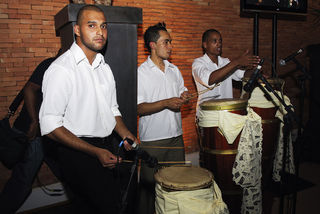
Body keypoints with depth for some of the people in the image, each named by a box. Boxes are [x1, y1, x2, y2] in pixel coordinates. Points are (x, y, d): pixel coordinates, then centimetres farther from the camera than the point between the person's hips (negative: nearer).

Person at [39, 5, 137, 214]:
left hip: (105, 149, 7)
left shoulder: (104, 67, 10)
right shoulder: (61, 69, -16)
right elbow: (50, 126, -19)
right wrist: (95, 152, -22)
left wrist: (125, 134, -1)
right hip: (77, 152, -7)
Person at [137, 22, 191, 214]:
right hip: (152, 140, -6)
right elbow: (139, 108, -14)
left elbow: (182, 92, 20)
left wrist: (185, 96, -4)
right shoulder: (141, 73, -8)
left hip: (176, 136, 6)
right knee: (150, 184, 6)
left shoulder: (174, 70, 11)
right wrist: (166, 103, -25)